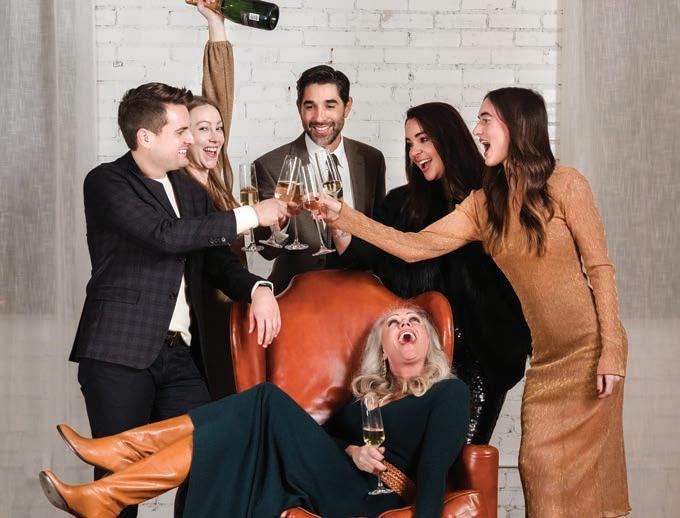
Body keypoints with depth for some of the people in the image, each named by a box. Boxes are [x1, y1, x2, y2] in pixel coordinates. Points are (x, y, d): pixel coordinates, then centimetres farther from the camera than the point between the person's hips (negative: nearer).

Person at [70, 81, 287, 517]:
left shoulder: (193, 192, 18)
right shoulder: (108, 183, -4)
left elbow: (216, 261, 17)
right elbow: (165, 235, -17)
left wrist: (258, 289, -5)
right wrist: (251, 216, -13)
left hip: (180, 355, 6)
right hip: (120, 353, -6)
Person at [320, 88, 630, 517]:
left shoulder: (565, 185, -7)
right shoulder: (484, 204, 6)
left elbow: (600, 268, -7)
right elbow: (414, 247, -1)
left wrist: (612, 352, -13)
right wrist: (343, 216, -10)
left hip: (589, 348, -4)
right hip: (544, 357, 5)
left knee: (584, 468, -2)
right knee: (540, 465, 1)